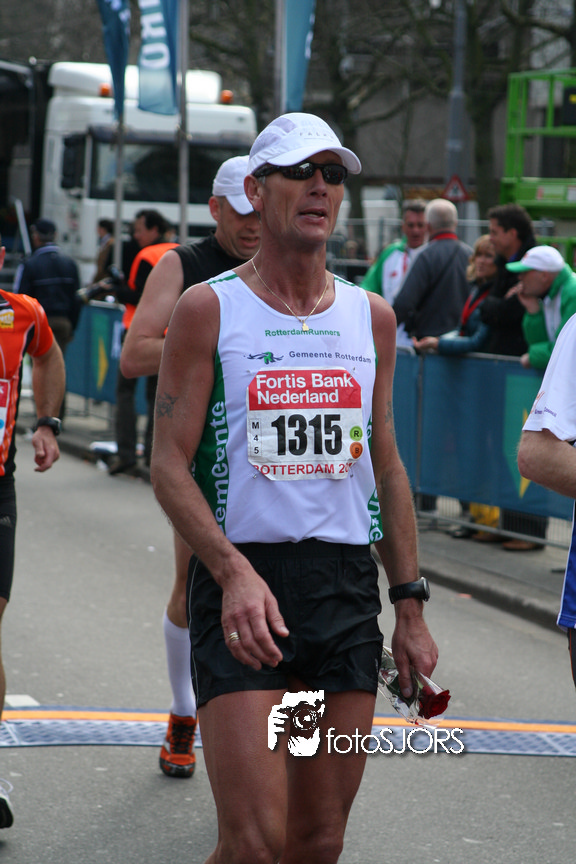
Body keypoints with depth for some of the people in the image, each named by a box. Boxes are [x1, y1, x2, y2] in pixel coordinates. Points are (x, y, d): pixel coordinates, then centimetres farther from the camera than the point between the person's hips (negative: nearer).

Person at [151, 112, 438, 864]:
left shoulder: (371, 317, 12)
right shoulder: (209, 309, -1)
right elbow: (169, 463, -6)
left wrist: (410, 608, 12)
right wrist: (234, 572, -21)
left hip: (348, 584, 5)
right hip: (241, 583, -4)